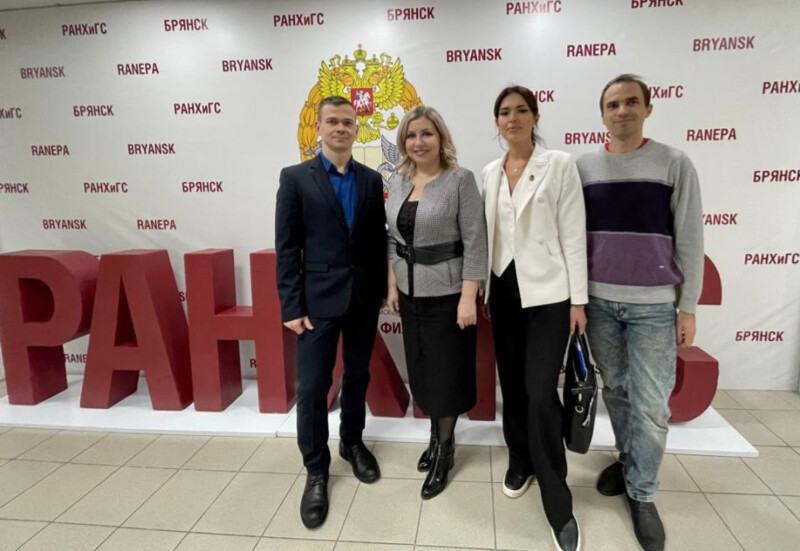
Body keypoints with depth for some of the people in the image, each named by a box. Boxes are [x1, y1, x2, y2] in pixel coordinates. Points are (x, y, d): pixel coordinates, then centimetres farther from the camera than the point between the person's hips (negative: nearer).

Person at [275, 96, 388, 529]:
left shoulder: (372, 180, 7)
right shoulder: (295, 178, -2)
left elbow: (378, 239, 9)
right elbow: (287, 248, -5)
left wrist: (381, 290, 4)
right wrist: (291, 307, -10)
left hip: (364, 298, 3)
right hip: (319, 298, -3)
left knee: (357, 376, 16)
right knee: (312, 388, 0)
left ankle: (352, 443, 39)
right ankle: (316, 471, 19)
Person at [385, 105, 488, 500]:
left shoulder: (460, 179, -9)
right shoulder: (397, 182, 7)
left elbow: (475, 241, -13)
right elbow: (393, 238, 12)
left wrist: (468, 297, -17)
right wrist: (392, 284, 8)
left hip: (448, 293, -5)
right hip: (410, 293, 5)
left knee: (447, 372, 6)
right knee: (421, 370, 15)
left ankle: (445, 449, 26)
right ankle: (436, 435, 37)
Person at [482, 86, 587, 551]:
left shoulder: (560, 164, -4)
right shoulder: (491, 172, 10)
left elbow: (573, 234, -7)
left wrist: (578, 299, -9)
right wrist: (482, 286, 12)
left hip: (547, 291, -5)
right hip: (504, 289, 5)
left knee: (541, 393, -9)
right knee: (512, 383, 13)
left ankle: (559, 505, 9)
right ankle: (520, 461, 36)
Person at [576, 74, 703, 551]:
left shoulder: (675, 164, -2)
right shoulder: (583, 167, 4)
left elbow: (690, 240, -2)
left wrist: (688, 306, -3)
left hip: (654, 304, -2)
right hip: (598, 301, 2)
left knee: (650, 404, 0)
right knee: (616, 391, 14)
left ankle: (642, 493, 18)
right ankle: (629, 461, 34)